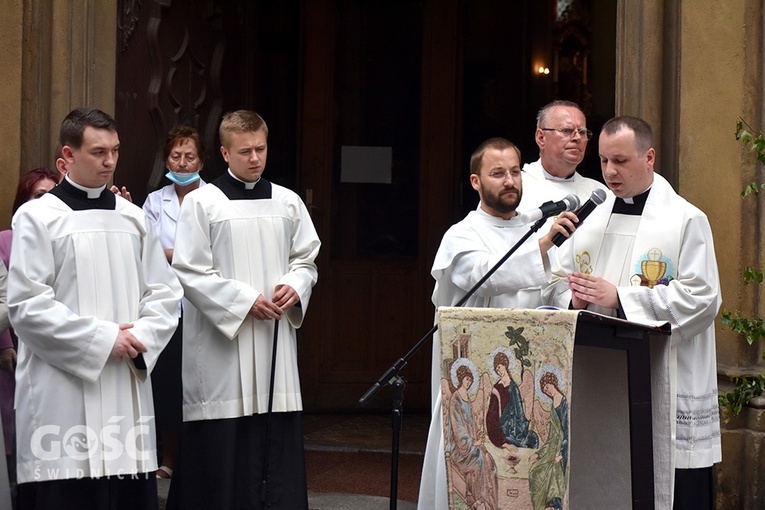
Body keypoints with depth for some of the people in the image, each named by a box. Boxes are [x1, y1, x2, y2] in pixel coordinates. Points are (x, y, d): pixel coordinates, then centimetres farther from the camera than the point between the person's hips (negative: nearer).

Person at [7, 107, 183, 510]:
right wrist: (103, 339, -11)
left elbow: (165, 292, 13)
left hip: (128, 390, 5)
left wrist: (139, 338, -6)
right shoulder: (37, 217, -3)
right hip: (63, 396, -4)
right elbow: (27, 306, -9)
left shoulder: (132, 218, 12)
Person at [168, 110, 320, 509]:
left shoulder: (288, 203, 10)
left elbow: (306, 260, 16)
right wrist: (245, 300, -13)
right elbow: (189, 271, -6)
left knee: (278, 441, 3)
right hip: (220, 343, -4)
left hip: (275, 336, 4)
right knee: (221, 445, -4)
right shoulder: (202, 203, -2)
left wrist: (295, 286, -6)